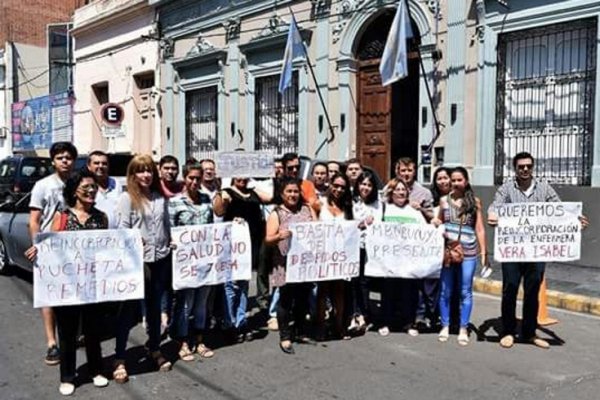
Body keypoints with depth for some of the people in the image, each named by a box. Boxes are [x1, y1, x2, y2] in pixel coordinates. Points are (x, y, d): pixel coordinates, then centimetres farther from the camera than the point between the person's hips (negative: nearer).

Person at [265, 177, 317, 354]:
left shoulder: (308, 209, 11)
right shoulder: (277, 213, 0)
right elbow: (268, 239, -7)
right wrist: (279, 236, -27)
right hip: (286, 262, -4)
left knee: (303, 298, 11)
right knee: (286, 299, 0)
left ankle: (300, 331, 28)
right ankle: (285, 337, 10)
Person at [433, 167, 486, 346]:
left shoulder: (474, 201, 3)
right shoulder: (444, 200, 7)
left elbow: (479, 229, 2)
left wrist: (483, 251, -3)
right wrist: (435, 223, -3)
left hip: (468, 253, -1)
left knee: (465, 292, 6)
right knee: (445, 291, 7)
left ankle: (463, 329, 17)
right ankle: (445, 326, 21)